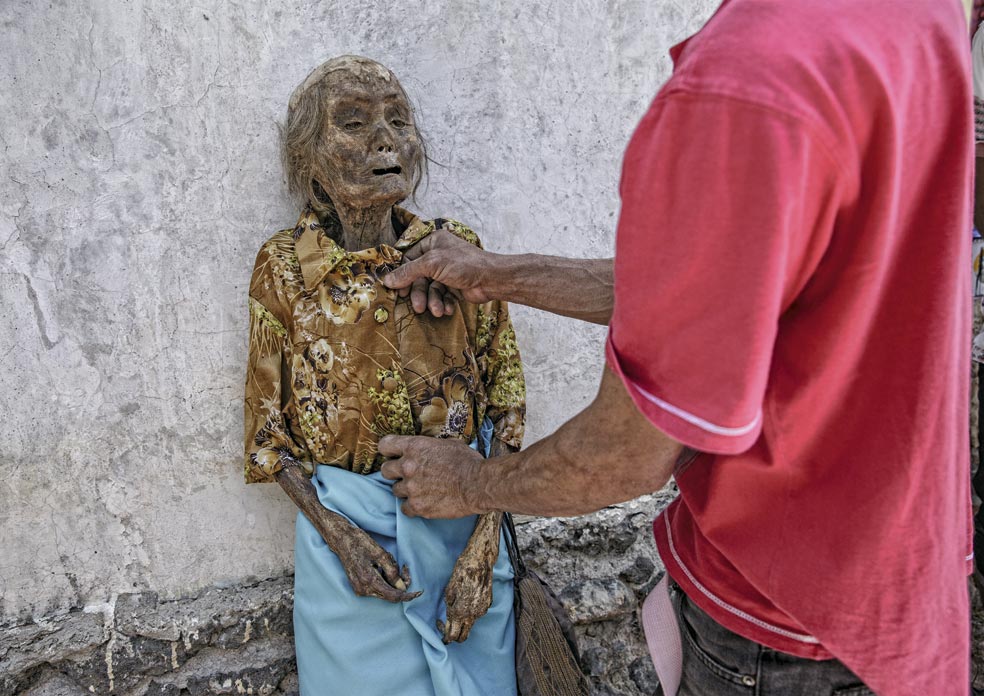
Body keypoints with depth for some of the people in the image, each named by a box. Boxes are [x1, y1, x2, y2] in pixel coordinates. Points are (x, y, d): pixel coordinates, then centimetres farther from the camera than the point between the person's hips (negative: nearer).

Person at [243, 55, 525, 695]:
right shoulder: (284, 267, -9)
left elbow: (505, 398, -4)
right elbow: (269, 429, -1)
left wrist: (483, 546, -10)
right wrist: (339, 535, -12)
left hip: (463, 512, 2)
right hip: (344, 519, -1)